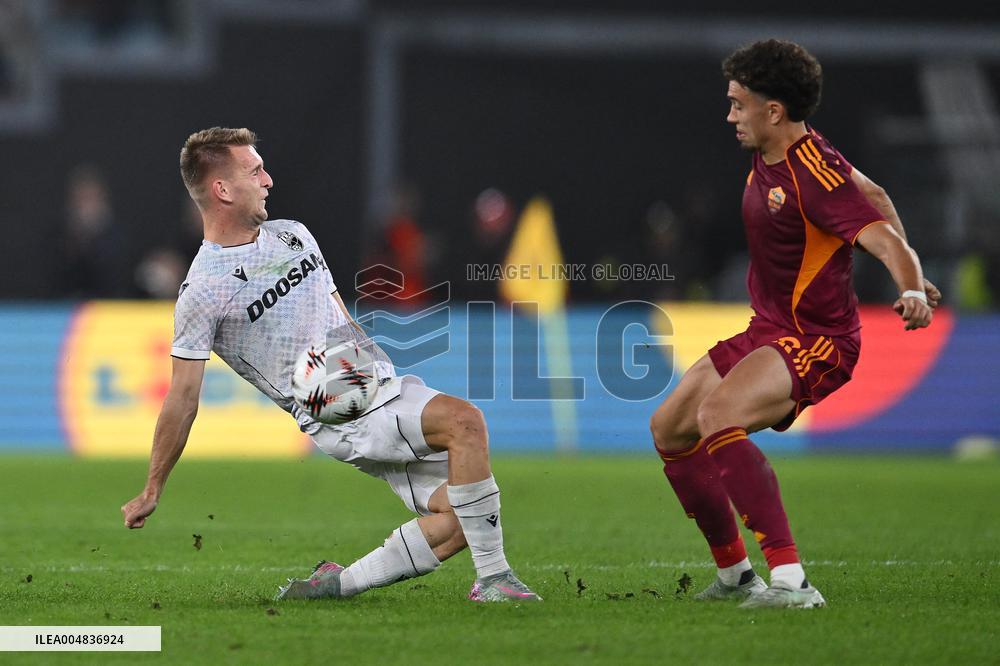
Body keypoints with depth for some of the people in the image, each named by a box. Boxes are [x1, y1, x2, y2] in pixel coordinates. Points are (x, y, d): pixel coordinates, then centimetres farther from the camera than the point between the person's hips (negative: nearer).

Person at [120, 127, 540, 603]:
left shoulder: (293, 234, 13)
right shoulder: (202, 291, -9)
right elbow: (183, 395, -5)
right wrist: (152, 491, -3)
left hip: (382, 385, 8)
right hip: (339, 419, -8)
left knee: (458, 518, -6)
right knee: (464, 420, -28)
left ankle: (337, 584, 5)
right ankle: (493, 579, -25)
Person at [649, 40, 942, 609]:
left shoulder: (814, 176, -23)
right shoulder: (770, 156, 6)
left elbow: (886, 237, -33)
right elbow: (873, 194, 17)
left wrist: (912, 289, -54)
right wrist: (912, 279, 19)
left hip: (818, 341, -10)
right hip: (768, 330, 10)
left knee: (717, 416, -34)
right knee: (669, 431, 13)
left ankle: (792, 582, -37)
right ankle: (735, 574, 26)